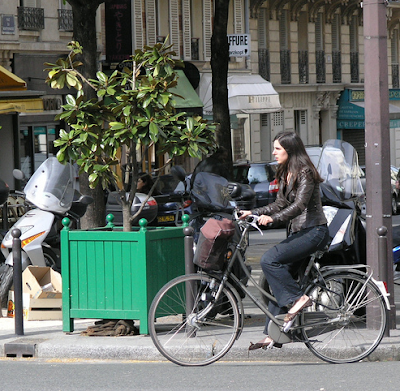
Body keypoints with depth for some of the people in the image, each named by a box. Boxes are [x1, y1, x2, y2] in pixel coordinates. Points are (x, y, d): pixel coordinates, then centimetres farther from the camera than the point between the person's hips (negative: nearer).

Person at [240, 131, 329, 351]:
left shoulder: (305, 173, -14)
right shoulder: (284, 174, 14)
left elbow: (299, 205, -24)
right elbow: (280, 204, 18)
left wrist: (272, 218, -33)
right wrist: (253, 213, 8)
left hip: (313, 232, -9)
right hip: (297, 232, 9)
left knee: (269, 260, -24)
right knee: (279, 277, 2)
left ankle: (297, 299, -16)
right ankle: (272, 335, 2)